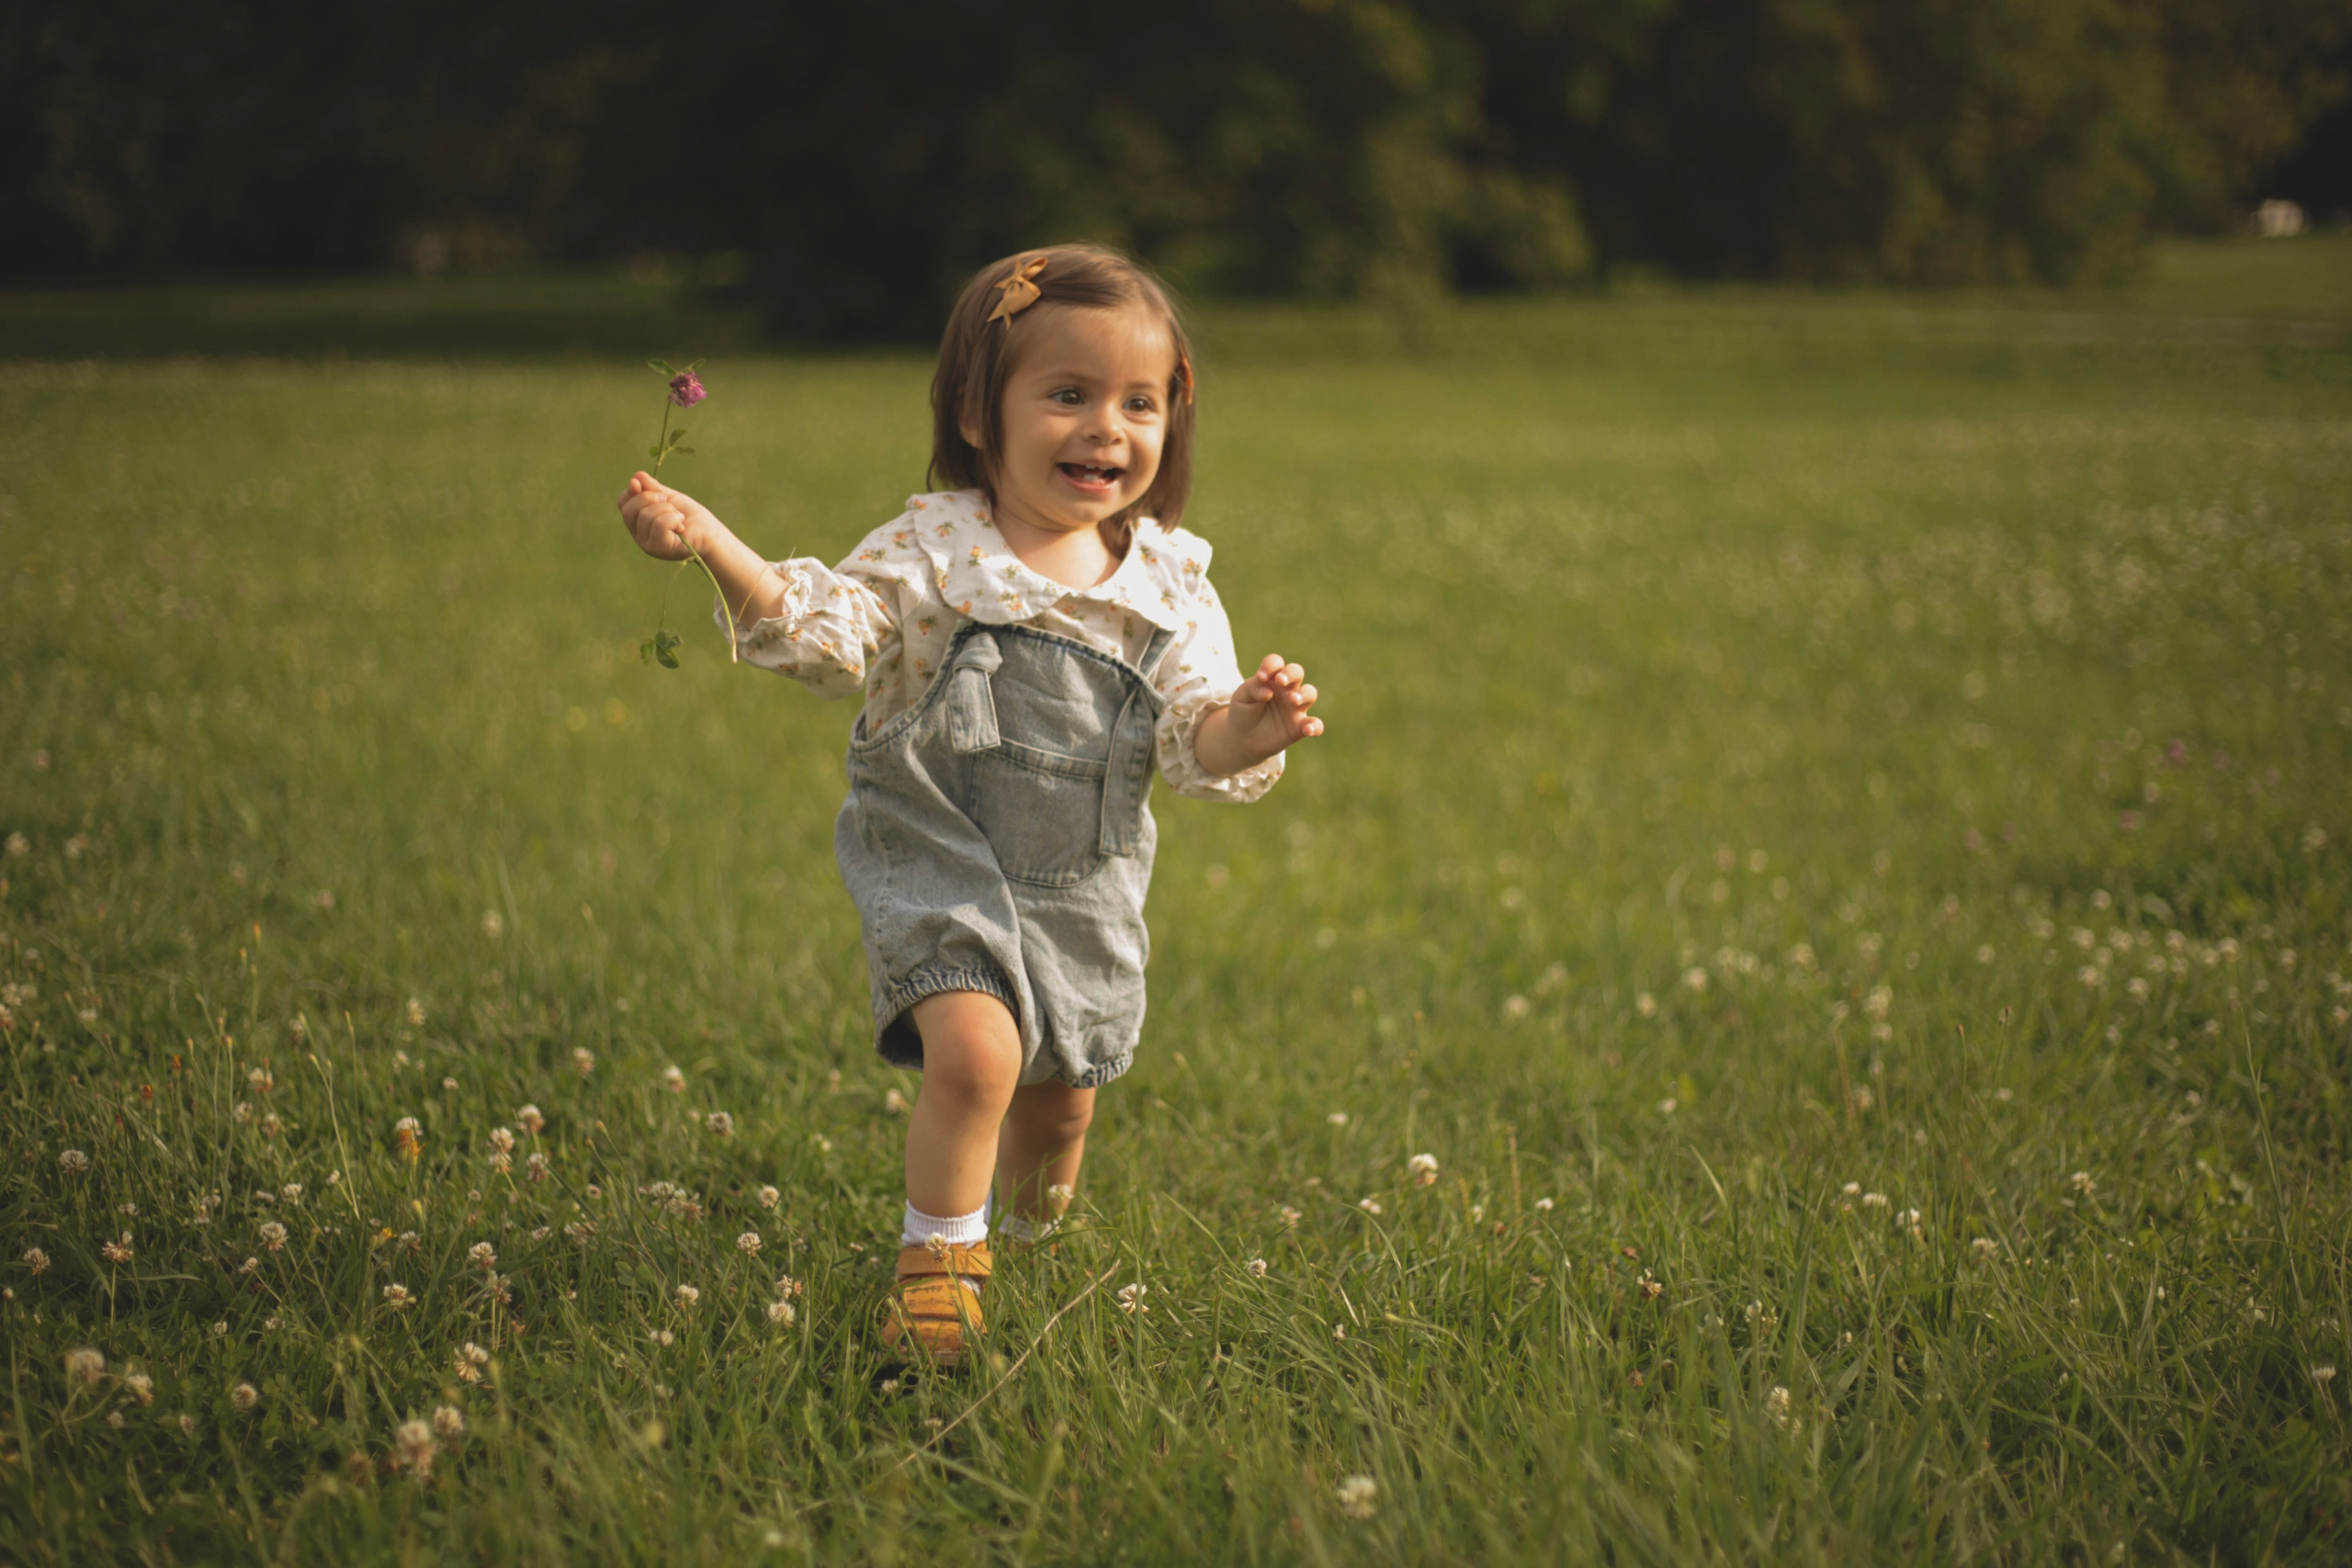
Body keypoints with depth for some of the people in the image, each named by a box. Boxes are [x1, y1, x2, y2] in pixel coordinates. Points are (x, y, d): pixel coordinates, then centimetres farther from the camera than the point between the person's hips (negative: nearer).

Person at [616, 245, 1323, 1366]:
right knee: (974, 1051, -25)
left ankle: (1026, 1237, 47)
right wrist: (712, 545, -32)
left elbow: (1196, 746, -4)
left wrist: (1248, 729, -27)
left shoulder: (1170, 587, -1)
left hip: (1084, 889, 4)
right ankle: (937, 1262, -5)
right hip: (940, 864, -4)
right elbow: (822, 630, -19)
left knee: (1060, 1100, 15)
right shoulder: (935, 554, -9)